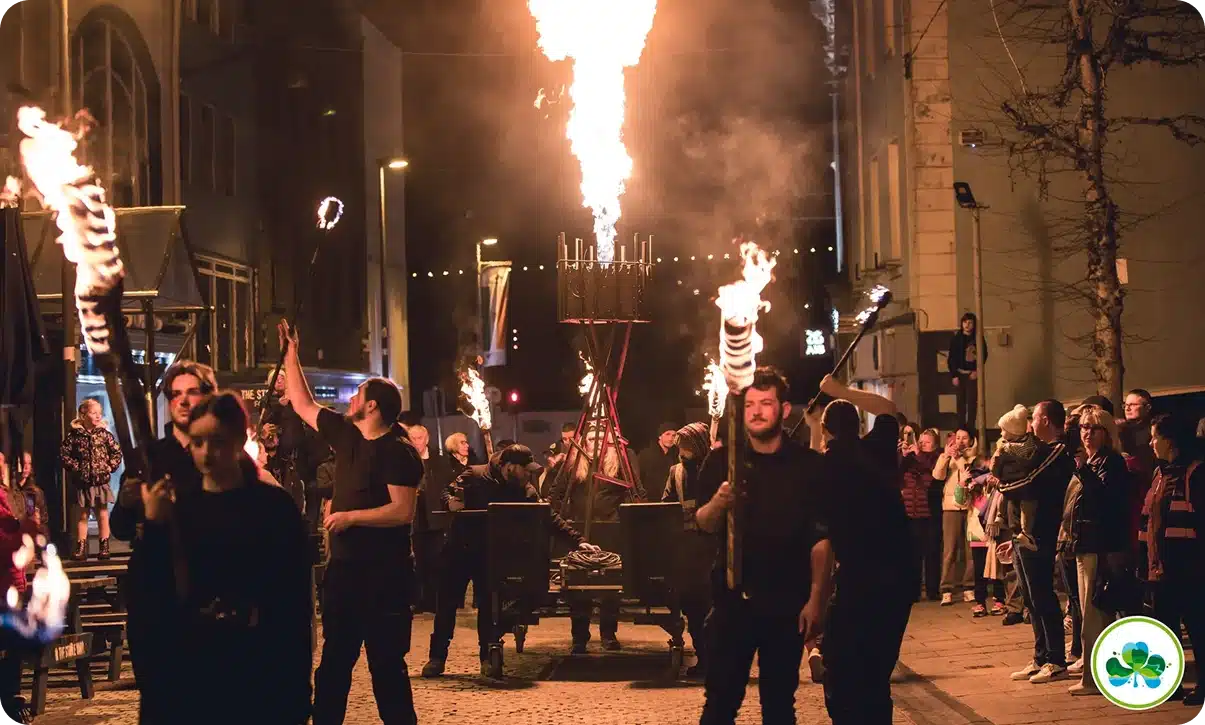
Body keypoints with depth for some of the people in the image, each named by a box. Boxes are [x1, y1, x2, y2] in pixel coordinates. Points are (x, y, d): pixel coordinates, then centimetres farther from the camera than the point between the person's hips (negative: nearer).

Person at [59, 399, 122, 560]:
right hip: (82, 482, -1)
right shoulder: (75, 435, -4)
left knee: (102, 515, 5)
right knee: (81, 516, 6)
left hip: (101, 481, 1)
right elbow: (64, 453, -4)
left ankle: (104, 547, 11)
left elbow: (117, 452, 6)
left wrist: (110, 466, -3)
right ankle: (81, 548, 11)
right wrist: (75, 467, -9)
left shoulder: (104, 433, 1)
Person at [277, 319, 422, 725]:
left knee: (386, 664, -3)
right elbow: (303, 405, 22)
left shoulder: (397, 453, -13)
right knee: (334, 661, 12)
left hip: (384, 573, -8)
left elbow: (402, 511, -21)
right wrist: (291, 355, 24)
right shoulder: (346, 435, 10)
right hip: (343, 567, 8)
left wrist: (350, 516, -18)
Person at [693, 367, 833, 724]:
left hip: (788, 601, 0)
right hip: (733, 597, 0)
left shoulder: (809, 465, -3)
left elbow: (821, 539, -3)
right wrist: (718, 502, -26)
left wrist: (816, 600, -10)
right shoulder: (721, 460, 1)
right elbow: (704, 524, -4)